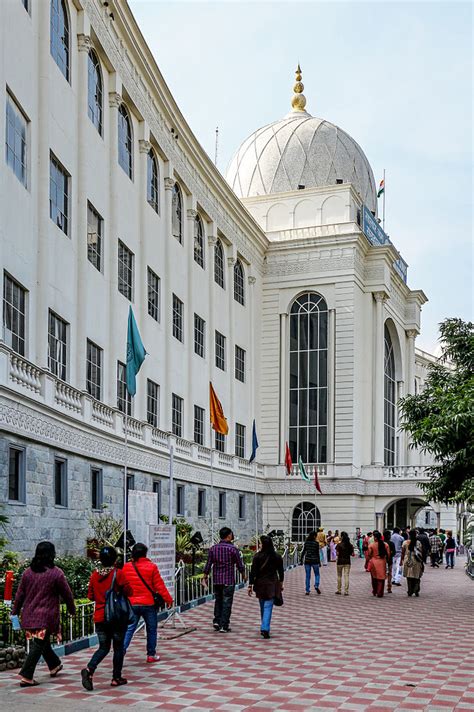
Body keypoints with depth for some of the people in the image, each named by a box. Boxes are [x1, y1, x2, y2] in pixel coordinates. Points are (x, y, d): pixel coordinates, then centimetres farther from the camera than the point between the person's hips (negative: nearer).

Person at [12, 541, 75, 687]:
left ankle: (54, 666, 38)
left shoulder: (28, 572, 4)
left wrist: (15, 611, 17)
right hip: (46, 617, -6)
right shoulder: (56, 573, -10)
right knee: (38, 646, -4)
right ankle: (26, 676, -9)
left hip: (29, 615, 6)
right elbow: (66, 594, -2)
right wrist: (72, 609, 14)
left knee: (43, 642, 20)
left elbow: (20, 593, 8)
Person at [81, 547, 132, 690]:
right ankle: (116, 678, 14)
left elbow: (90, 596, 8)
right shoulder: (118, 573, -12)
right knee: (118, 647, 11)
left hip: (100, 617, 4)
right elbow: (129, 592, -7)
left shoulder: (94, 575, 0)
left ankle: (89, 669, -11)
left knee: (104, 647, 12)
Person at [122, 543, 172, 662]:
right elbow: (159, 585, -7)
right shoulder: (151, 567, -8)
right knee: (151, 629, 11)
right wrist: (168, 599, 2)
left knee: (129, 629, 5)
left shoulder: (126, 567, 0)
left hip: (131, 604, 2)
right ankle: (151, 655, 16)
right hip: (148, 603, -2)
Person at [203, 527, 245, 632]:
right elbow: (239, 565, -3)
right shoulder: (233, 549, -9)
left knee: (218, 601, 19)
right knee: (226, 603, 2)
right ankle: (224, 626, 2)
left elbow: (208, 564, 3)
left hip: (216, 580, 4)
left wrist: (205, 577, 12)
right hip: (229, 580, -4)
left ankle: (216, 621, 12)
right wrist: (244, 575, 13)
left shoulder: (213, 548, 2)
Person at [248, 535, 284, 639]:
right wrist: (281, 583, 19)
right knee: (268, 606, -3)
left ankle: (264, 628, 27)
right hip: (272, 584, 0)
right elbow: (281, 571, 6)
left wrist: (250, 585, -2)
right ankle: (265, 629, -14)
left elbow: (253, 572, -8)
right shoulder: (277, 557, -2)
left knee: (263, 606, 16)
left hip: (260, 584, 0)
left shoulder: (257, 556, -9)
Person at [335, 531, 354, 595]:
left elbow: (337, 553, -11)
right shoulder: (350, 545, -1)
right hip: (347, 562, 2)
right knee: (346, 576, 3)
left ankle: (339, 590, 17)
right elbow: (352, 554, 0)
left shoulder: (339, 545, -10)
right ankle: (346, 591, 0)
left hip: (340, 561, -2)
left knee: (339, 576, 12)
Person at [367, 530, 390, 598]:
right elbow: (388, 554, -2)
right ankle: (380, 593, 5)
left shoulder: (371, 545, -9)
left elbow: (369, 555, -6)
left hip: (373, 562, -1)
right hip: (382, 562, 1)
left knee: (374, 578, 16)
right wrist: (386, 559, 14)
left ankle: (374, 592, 26)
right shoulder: (385, 544, -2)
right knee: (381, 578, 7)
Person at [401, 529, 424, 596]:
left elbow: (403, 553, 1)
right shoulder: (418, 543, -4)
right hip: (416, 561, 0)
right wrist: (421, 562, 8)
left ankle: (410, 591, 7)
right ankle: (416, 591, 1)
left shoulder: (405, 543, -3)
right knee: (416, 577, 9)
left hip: (408, 561, 0)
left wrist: (401, 560, 11)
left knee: (409, 577, 8)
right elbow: (421, 553, -1)